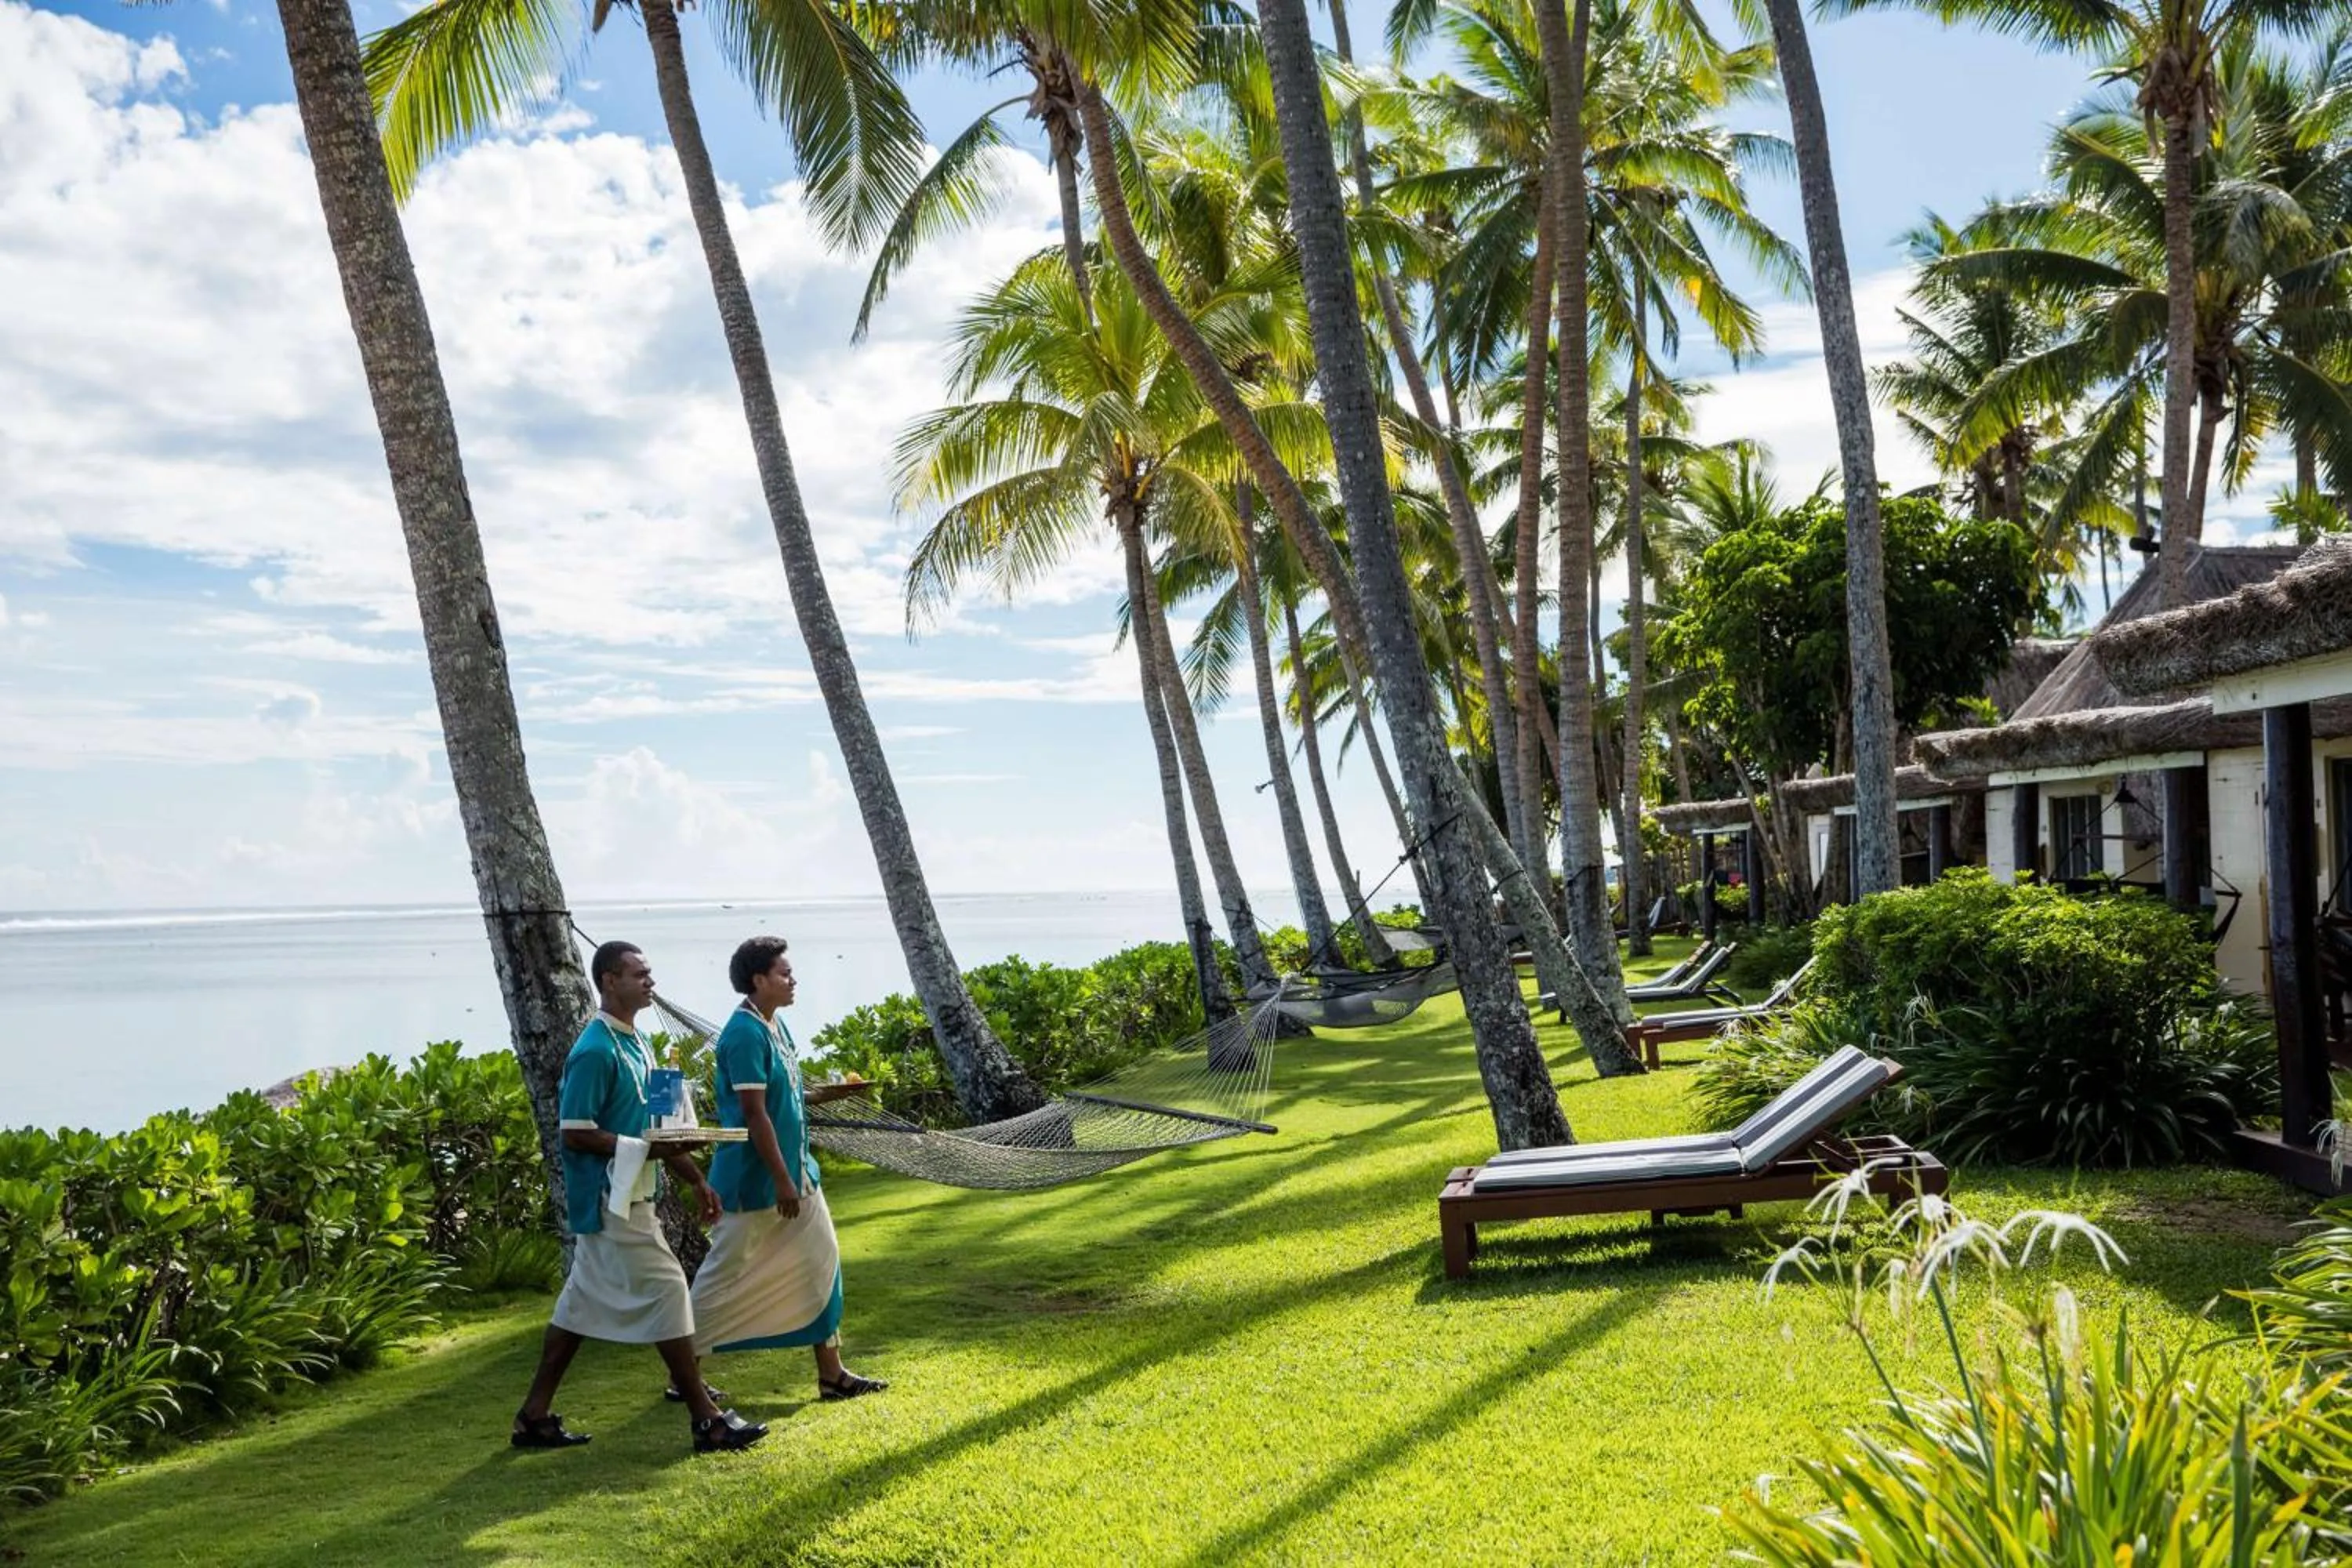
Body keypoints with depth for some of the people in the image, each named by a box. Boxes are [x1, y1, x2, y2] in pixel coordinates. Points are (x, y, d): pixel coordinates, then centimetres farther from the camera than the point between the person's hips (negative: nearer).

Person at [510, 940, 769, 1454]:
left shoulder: (636, 1043, 13)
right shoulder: (595, 1050, -17)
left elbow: (658, 1123, 18)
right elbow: (575, 1133, -19)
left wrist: (695, 1179, 16)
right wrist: (648, 1148, -22)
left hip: (626, 1197, 10)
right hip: (609, 1199, -10)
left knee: (582, 1303, 14)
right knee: (665, 1293, -6)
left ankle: (535, 1416, 22)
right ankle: (708, 1421, 0)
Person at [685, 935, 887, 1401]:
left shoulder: (775, 1025, 9)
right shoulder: (745, 1034, -20)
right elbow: (754, 1113, -22)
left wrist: (823, 1095, 5)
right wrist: (782, 1181, -21)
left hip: (797, 1171, 9)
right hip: (754, 1181, -9)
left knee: (820, 1262, 9)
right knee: (726, 1275, 3)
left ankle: (832, 1374, 16)